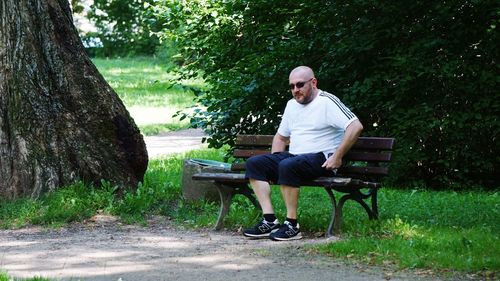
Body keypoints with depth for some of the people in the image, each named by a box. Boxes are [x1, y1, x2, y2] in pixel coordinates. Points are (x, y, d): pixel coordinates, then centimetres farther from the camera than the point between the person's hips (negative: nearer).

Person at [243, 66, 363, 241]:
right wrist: (274, 162, 13)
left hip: (320, 159, -8)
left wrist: (337, 157, -20)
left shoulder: (327, 102, -7)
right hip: (293, 156, 9)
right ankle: (270, 221, -18)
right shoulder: (292, 104, 20)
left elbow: (356, 127, -19)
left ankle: (292, 225, -29)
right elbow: (280, 136, 31)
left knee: (288, 166, -37)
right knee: (254, 163, -9)